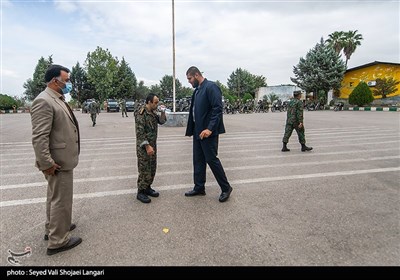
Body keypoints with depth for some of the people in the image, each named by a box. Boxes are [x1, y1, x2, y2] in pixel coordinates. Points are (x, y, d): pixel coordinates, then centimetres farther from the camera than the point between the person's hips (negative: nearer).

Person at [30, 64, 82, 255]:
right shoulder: (44, 101, -19)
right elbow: (38, 138, -24)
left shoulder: (58, 99, 12)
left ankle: (52, 228, 41)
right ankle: (58, 241, 18)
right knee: (61, 200, 2)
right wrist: (47, 164, -23)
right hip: (58, 162, -10)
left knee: (55, 197, 23)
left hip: (63, 158, 10)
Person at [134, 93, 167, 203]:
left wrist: (163, 112, 0)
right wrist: (147, 146, -23)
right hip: (143, 146, -8)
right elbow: (140, 132, -20)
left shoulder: (153, 112, 9)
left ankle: (147, 187, 28)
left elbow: (162, 121, 19)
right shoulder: (141, 113, -16)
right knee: (144, 170, -2)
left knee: (152, 168, 14)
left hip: (153, 145, 8)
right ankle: (141, 192, 10)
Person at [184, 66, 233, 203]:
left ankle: (226, 188, 14)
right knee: (198, 160, 13)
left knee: (212, 159, -3)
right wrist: (191, 130, 13)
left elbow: (218, 108, -19)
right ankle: (199, 188, 26)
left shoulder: (211, 87, -11)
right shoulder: (197, 90, 16)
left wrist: (209, 128, -26)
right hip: (198, 131, 9)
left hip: (208, 131, -9)